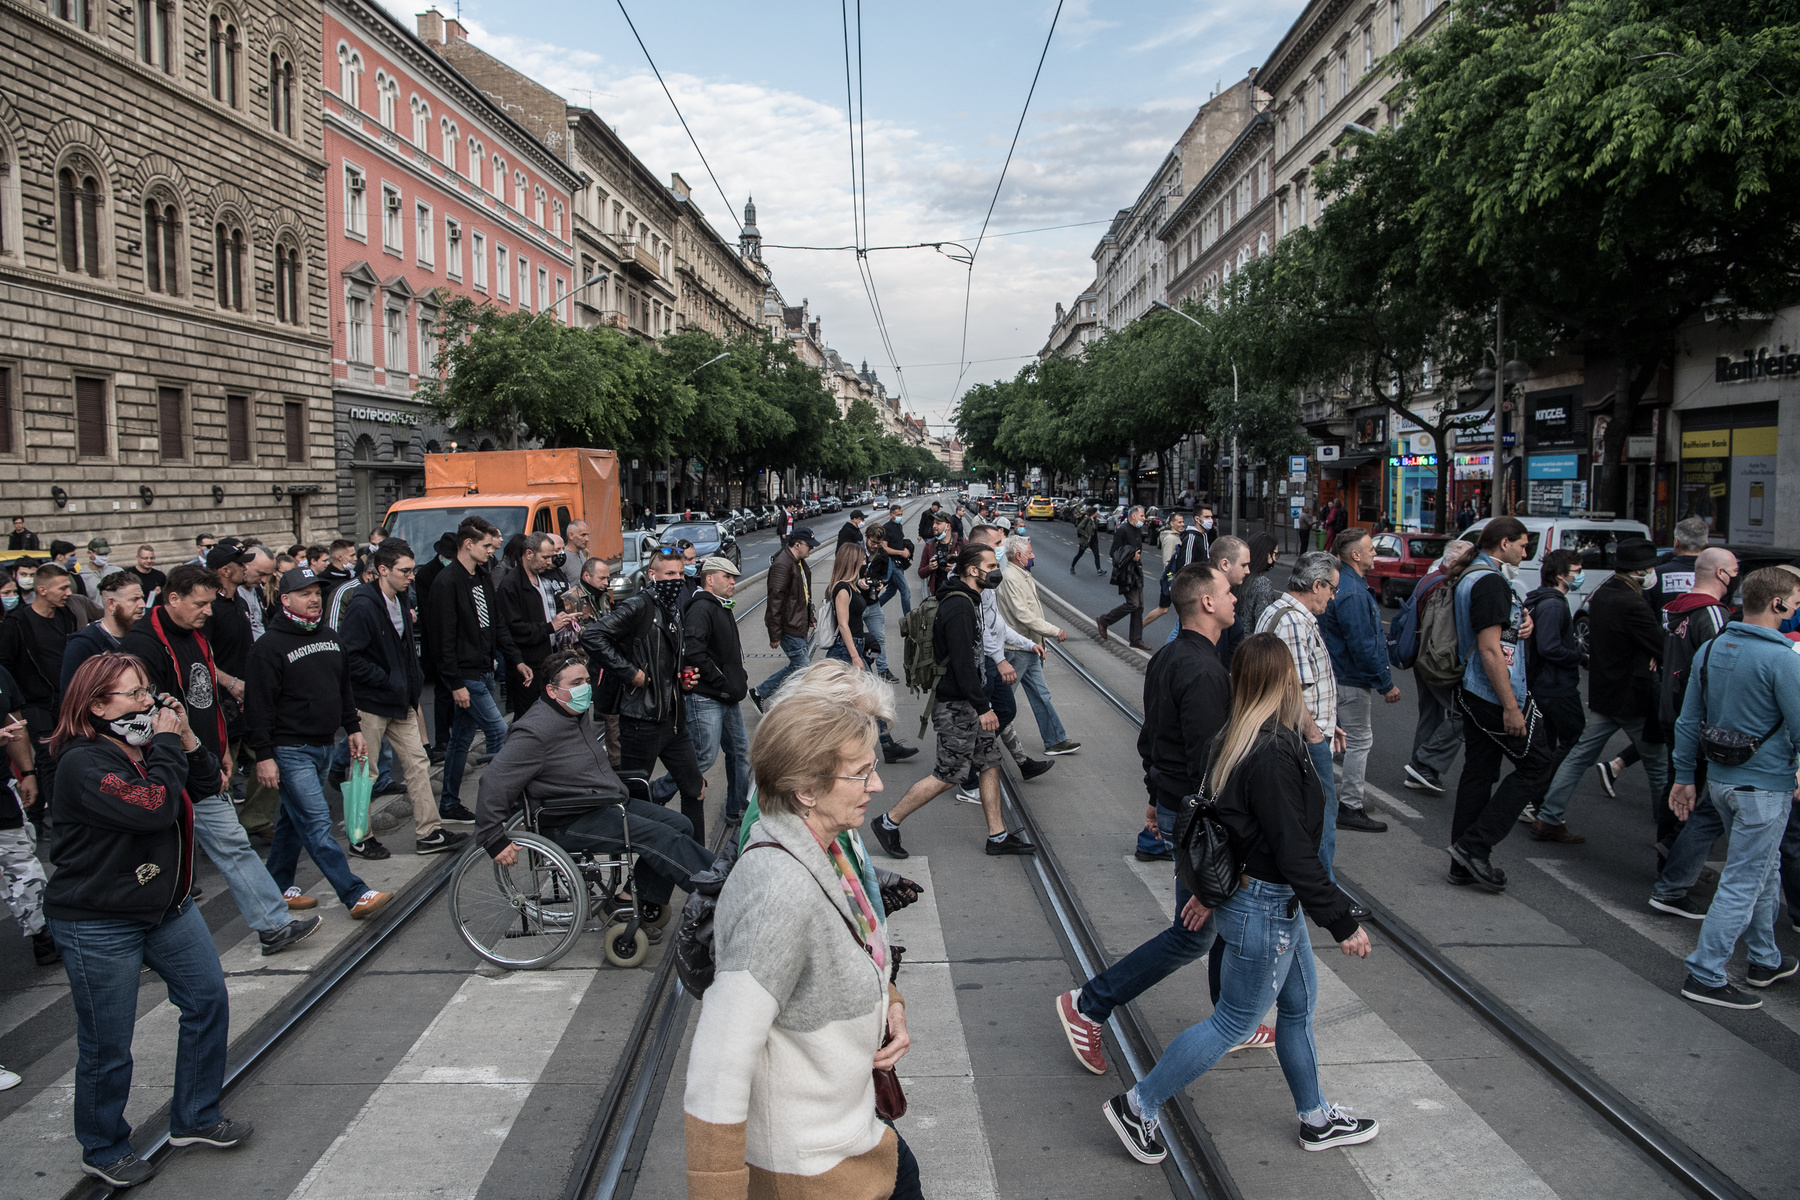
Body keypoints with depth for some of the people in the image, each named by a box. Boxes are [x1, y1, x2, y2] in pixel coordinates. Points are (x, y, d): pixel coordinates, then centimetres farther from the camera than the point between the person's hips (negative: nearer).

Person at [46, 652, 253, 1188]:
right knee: (108, 1046, 5)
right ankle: (104, 1151, 27)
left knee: (209, 1001, 12)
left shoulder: (147, 745, 4)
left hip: (167, 905, 9)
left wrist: (187, 737, -5)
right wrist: (168, 744, -22)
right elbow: (155, 808, -32)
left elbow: (206, 780, 11)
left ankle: (195, 1118, 29)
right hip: (98, 925, -8)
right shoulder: (83, 765, -22)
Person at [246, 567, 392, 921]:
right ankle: (356, 896, -12)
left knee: (294, 819, 17)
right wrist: (264, 755, -17)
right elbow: (259, 705, -14)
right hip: (289, 749, -8)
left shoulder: (328, 638, 12)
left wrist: (353, 728, 18)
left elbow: (344, 689, 22)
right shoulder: (270, 646, -12)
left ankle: (279, 887, 29)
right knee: (316, 823, -9)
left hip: (323, 746, 8)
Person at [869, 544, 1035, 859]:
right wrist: (983, 707, -24)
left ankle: (998, 836, 20)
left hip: (970, 701, 10)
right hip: (956, 706, -10)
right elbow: (962, 662, -26)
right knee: (948, 775, -3)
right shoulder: (959, 608, -21)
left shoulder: (968, 601, 12)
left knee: (990, 764, 12)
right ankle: (888, 822, 9)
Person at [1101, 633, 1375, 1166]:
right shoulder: (1274, 754, -28)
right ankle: (1137, 1106, 16)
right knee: (1234, 1023, 5)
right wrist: (1343, 922, -18)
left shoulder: (1238, 738, 1)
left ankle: (1317, 1120, 41)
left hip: (1277, 901, 10)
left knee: (1299, 1003, 23)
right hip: (1265, 909, -10)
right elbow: (1295, 852, -26)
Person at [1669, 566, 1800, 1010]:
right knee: (1742, 882, -1)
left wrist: (1684, 777, 15)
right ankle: (1704, 976, 2)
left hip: (1720, 781, 8)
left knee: (1764, 871, 23)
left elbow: (1688, 721, 9)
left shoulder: (1710, 649, 4)